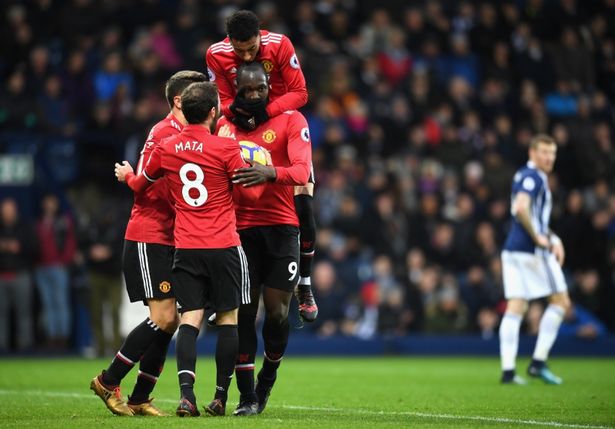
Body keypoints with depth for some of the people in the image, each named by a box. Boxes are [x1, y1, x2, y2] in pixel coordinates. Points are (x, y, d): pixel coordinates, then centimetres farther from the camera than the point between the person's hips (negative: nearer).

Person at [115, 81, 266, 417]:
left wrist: (126, 175, 43)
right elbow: (248, 195, -1)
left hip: (185, 248, 3)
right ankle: (220, 397, 8)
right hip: (224, 247, -3)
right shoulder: (226, 148, -8)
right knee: (228, 318, 7)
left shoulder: (166, 148, 4)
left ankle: (186, 393, -16)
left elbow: (141, 184, 21)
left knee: (189, 320, 1)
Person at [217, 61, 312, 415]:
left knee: (277, 310, -3)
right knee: (243, 312, -4)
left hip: (281, 226, -2)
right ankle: (247, 396, 2)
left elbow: (301, 172, -14)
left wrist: (269, 172, -34)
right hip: (240, 227, 2)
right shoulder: (225, 125, 10)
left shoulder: (291, 121, -1)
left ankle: (268, 376, 25)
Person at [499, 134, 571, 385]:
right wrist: (538, 237, -18)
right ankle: (538, 362, -2)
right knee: (561, 302, 2)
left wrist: (553, 239, 20)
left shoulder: (525, 175, 20)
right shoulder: (533, 177, -11)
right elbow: (520, 208, -28)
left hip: (513, 249, 9)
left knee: (515, 308, 3)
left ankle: (508, 370, -4)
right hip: (531, 250, -9)